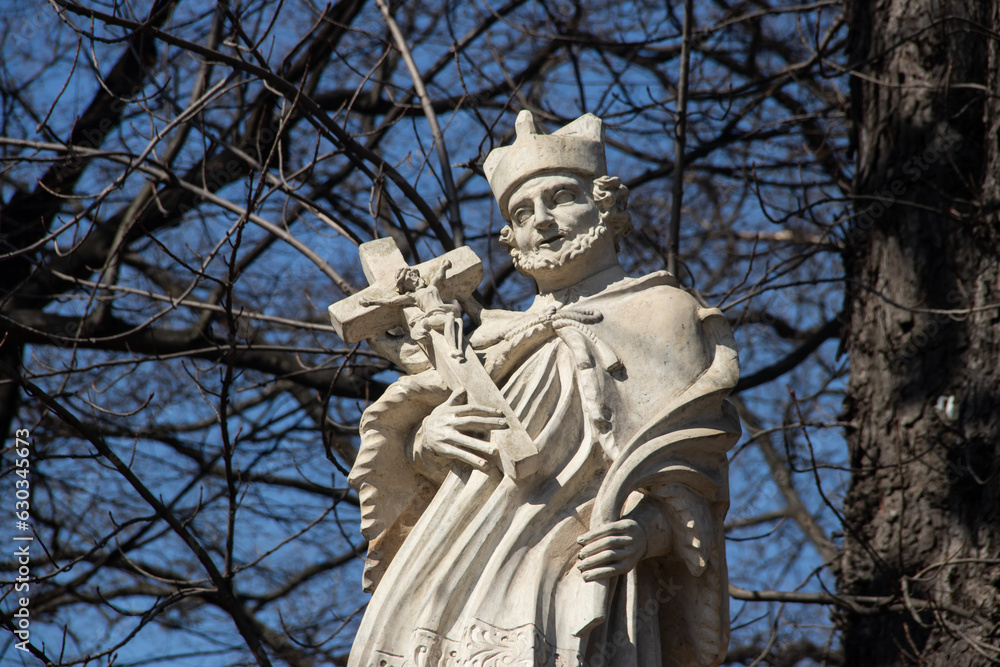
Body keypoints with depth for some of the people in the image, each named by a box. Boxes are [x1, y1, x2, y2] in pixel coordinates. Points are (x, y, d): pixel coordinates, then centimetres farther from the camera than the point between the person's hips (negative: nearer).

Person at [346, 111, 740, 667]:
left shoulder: (660, 315, 14)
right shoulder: (507, 337, 29)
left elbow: (692, 481, 5)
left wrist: (648, 529, -17)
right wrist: (428, 438, 1)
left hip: (570, 579, -5)